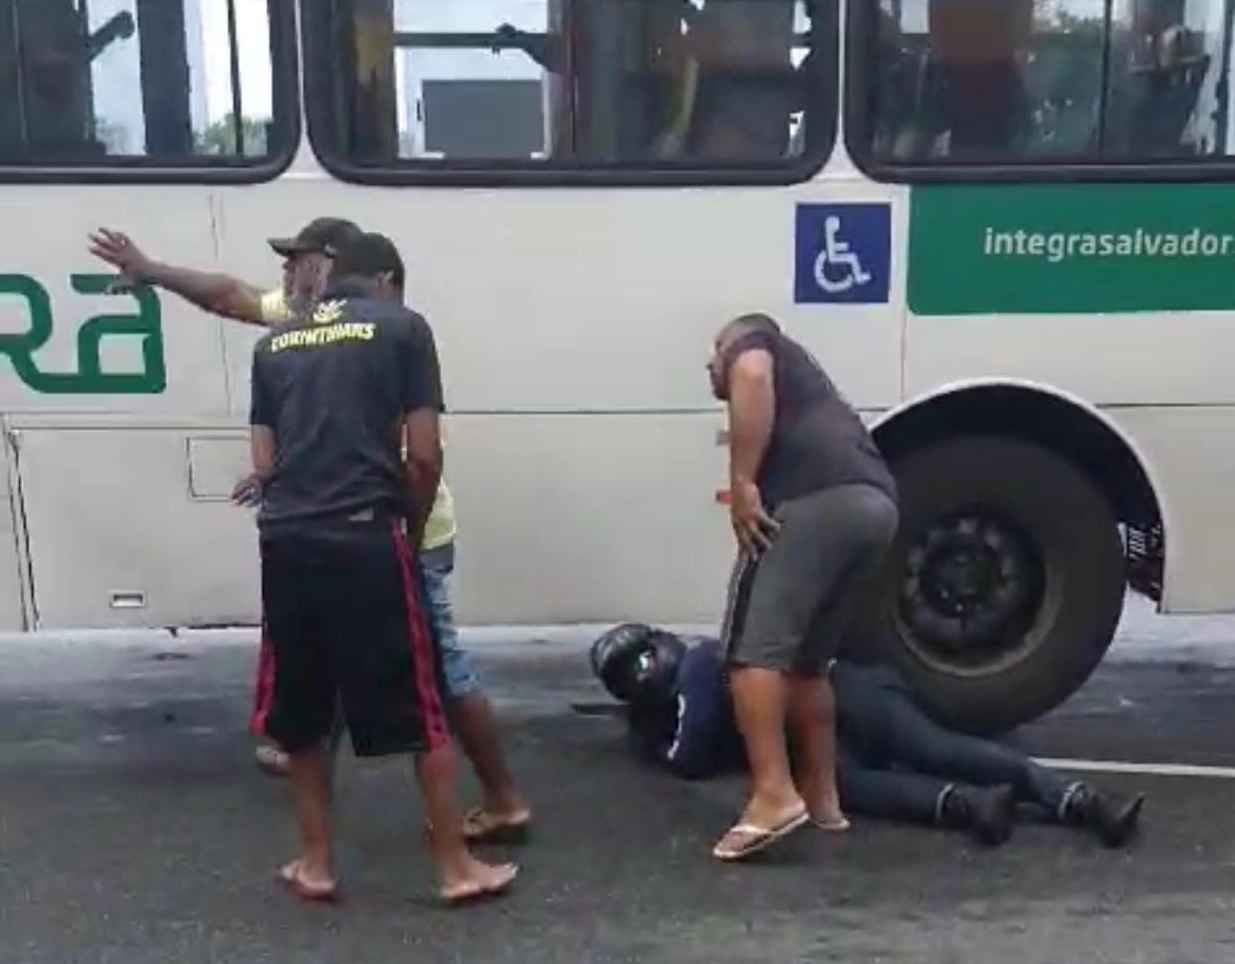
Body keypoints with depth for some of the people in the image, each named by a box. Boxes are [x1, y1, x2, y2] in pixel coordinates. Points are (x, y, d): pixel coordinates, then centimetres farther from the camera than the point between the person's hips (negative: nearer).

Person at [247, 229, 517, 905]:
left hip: (285, 537, 4)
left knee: (299, 714, 17)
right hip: (366, 537, -4)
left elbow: (264, 462, 14)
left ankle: (316, 864, 26)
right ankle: (456, 867, 15)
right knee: (421, 709, 7)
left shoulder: (275, 342, 17)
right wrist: (412, 530, 14)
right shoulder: (402, 327, 6)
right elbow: (424, 454, 0)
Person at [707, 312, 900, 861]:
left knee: (754, 650, -7)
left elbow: (752, 377, -8)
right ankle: (821, 797, 20)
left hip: (815, 499, -9)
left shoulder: (749, 342, 19)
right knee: (806, 662, 17)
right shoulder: (797, 373, 40)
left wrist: (742, 483, -12)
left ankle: (774, 794, -15)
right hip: (874, 504, 9)